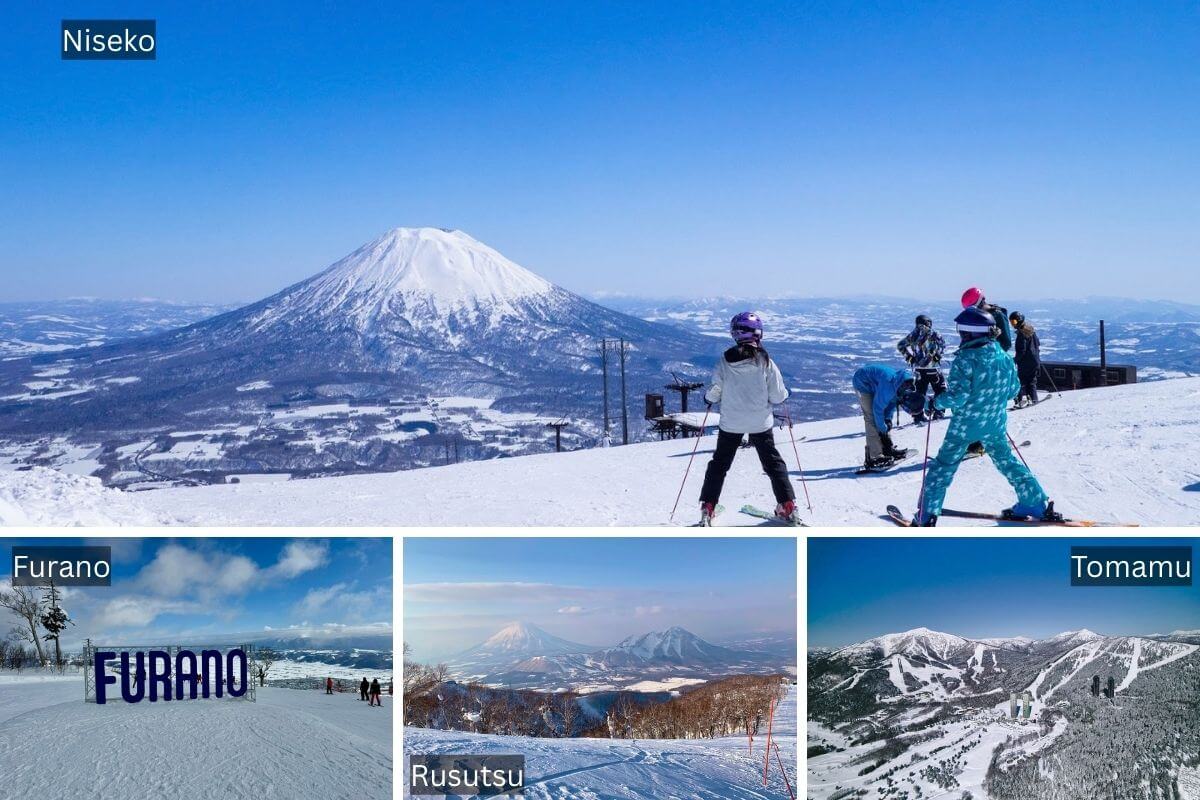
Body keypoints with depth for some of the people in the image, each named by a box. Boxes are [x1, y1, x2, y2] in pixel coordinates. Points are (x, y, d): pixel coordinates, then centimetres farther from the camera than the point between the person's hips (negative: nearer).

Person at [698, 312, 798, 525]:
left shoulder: (725, 362, -12)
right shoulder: (765, 362, -14)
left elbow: (714, 394, -6)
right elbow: (777, 396, -9)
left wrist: (708, 397, 17)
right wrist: (784, 393, 14)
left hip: (731, 423, 1)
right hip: (761, 423, 0)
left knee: (719, 463, 15)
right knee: (773, 462, 16)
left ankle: (707, 508, 13)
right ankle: (787, 506, 13)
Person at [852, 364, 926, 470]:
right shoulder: (888, 386, -39)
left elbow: (892, 400, 4)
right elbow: (878, 408, -28)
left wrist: (888, 419, -6)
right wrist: (883, 430, -19)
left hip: (874, 383, 9)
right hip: (863, 383, -8)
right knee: (872, 418, -14)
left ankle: (888, 449, 18)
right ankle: (874, 457, -15)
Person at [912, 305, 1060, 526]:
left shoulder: (965, 359, -20)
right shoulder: (1003, 356, 0)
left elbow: (957, 395, -23)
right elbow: (1013, 388, 10)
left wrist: (937, 402, -7)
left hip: (965, 423, -5)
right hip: (995, 424, 5)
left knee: (944, 465, 5)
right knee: (1006, 460, 21)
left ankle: (926, 515, 4)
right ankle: (1037, 503, 23)